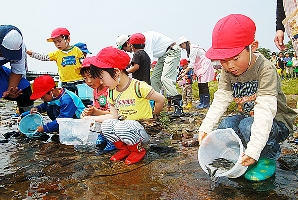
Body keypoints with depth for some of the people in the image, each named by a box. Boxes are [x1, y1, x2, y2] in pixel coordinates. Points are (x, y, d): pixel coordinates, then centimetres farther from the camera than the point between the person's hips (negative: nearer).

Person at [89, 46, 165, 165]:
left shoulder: (137, 86, -19)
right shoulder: (111, 91, 4)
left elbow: (160, 99, -14)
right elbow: (114, 116, 8)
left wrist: (153, 116, -1)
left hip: (145, 130, -6)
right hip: (124, 127, 6)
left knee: (121, 127, -32)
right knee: (106, 125, -20)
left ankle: (139, 150, -4)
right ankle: (124, 149, 5)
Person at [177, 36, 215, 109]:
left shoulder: (193, 49, -20)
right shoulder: (190, 49, 10)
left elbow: (191, 63, -21)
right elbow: (193, 62, 12)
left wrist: (185, 72, -18)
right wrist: (186, 69, 6)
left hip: (205, 66, -10)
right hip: (201, 67, 10)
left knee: (203, 85, -10)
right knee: (200, 85, 8)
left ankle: (206, 103, -5)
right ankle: (201, 102, 13)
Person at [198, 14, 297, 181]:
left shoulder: (266, 69, -27)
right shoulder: (228, 72, -6)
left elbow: (265, 110, -35)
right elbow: (220, 100, -10)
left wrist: (254, 149, -42)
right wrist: (206, 128, -23)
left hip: (276, 122, -6)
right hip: (247, 116, 6)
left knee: (247, 126, -32)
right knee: (226, 126, -20)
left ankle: (268, 159, -4)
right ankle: (242, 160, 6)